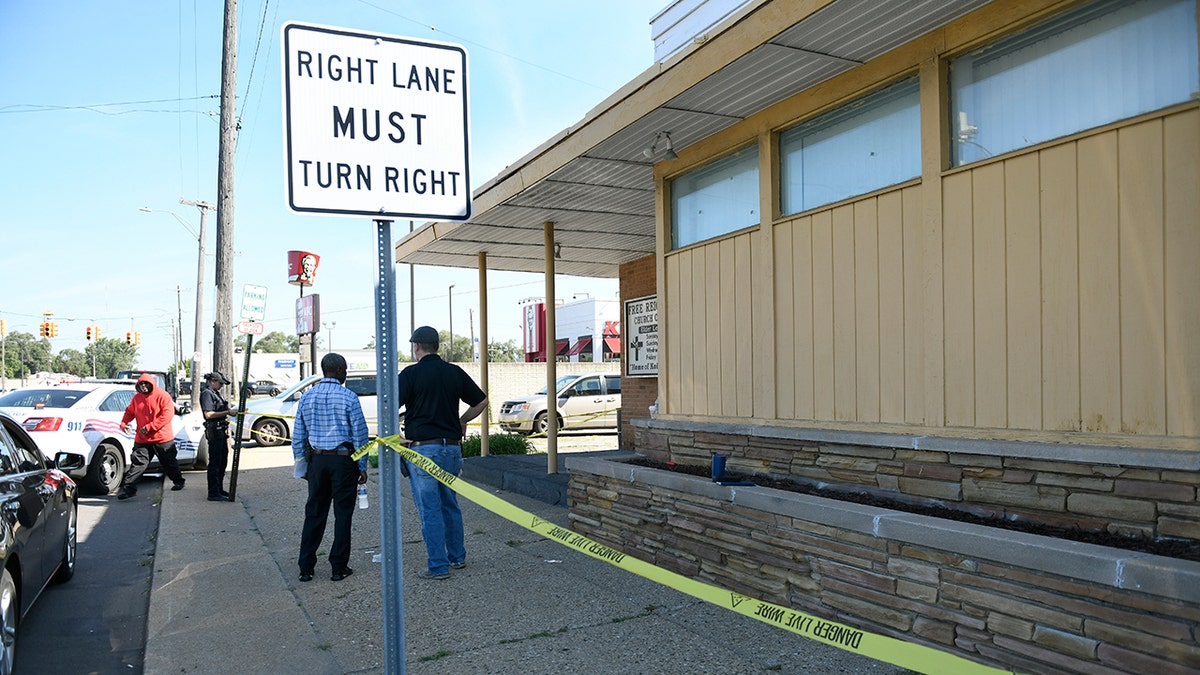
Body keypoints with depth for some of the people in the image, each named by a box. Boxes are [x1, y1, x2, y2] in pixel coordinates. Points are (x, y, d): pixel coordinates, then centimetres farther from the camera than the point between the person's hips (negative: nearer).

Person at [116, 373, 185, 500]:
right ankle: (129, 488, 0)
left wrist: (149, 427, -21)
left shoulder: (163, 396, -10)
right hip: (142, 439, 3)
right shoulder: (136, 398, 6)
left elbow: (167, 415, -17)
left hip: (163, 438, -3)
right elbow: (129, 412, 16)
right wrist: (123, 423, -5)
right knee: (137, 463, -3)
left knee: (169, 463, 11)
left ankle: (178, 482, 31)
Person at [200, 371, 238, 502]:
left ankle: (219, 490, 25)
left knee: (223, 462, 15)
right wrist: (228, 412, -19)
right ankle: (213, 493, -3)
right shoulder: (206, 393, -9)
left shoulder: (217, 394, 19)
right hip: (214, 432, -10)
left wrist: (231, 412, 7)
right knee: (215, 463, -6)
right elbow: (209, 414, -19)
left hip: (222, 431, 10)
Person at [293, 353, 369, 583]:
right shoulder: (348, 397, -9)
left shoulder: (306, 397, 4)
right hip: (343, 460, -4)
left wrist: (302, 465, 17)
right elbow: (360, 435, -8)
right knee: (342, 514, 5)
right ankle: (339, 568, 10)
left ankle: (306, 567, 16)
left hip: (316, 460, 4)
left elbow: (298, 436, 8)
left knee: (314, 513, 12)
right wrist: (362, 467, 0)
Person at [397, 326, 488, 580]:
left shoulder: (411, 373, -7)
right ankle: (457, 557, 28)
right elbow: (482, 401, 15)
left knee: (430, 509, 1)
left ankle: (438, 566, 6)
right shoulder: (455, 372, 7)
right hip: (452, 447, 5)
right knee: (450, 505, 18)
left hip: (422, 447, -5)